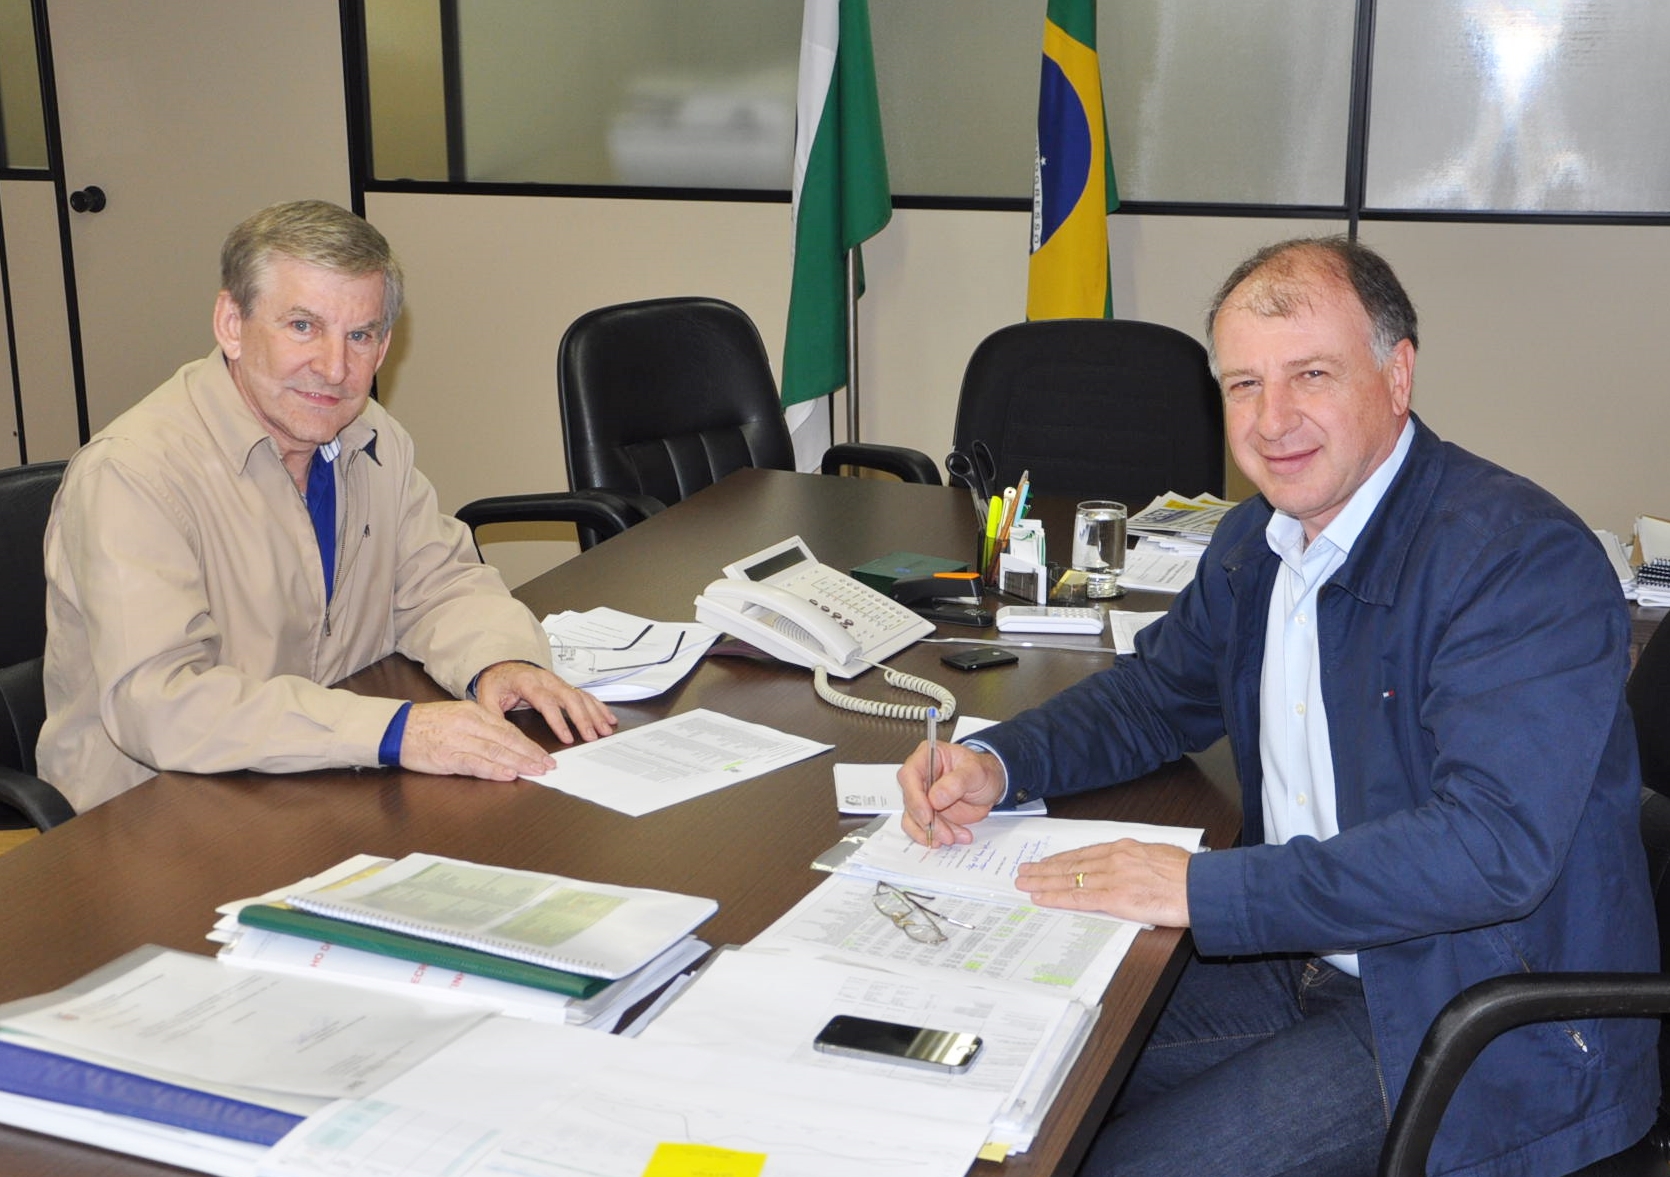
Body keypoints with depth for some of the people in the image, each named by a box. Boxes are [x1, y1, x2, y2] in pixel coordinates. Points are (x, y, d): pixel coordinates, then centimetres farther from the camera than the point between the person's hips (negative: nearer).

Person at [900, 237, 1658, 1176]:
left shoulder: (1528, 561, -22)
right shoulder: (1259, 541, 5)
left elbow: (1493, 845, -31)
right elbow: (1159, 693, 18)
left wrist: (1204, 887, -30)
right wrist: (997, 765, -2)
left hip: (1485, 1025, -8)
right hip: (1300, 960, 8)